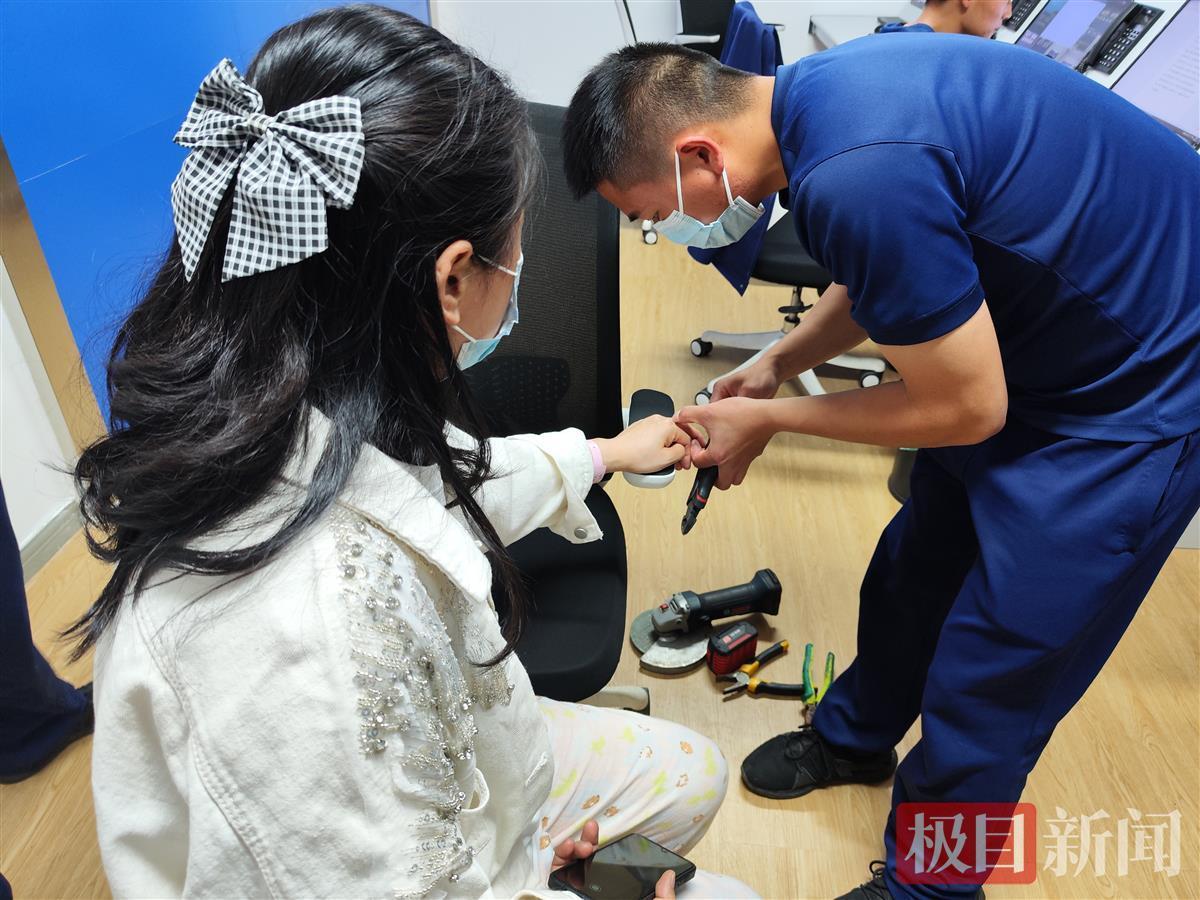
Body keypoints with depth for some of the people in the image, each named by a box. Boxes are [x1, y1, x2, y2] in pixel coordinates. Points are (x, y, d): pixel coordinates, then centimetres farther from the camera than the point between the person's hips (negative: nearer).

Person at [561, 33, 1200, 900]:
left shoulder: (856, 177, -35)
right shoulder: (809, 93, -4)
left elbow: (966, 408, -23)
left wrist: (768, 419, -12)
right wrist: (773, 365, 5)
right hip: (1041, 337, 9)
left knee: (988, 681, 2)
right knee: (913, 570, 19)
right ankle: (852, 738, 44)